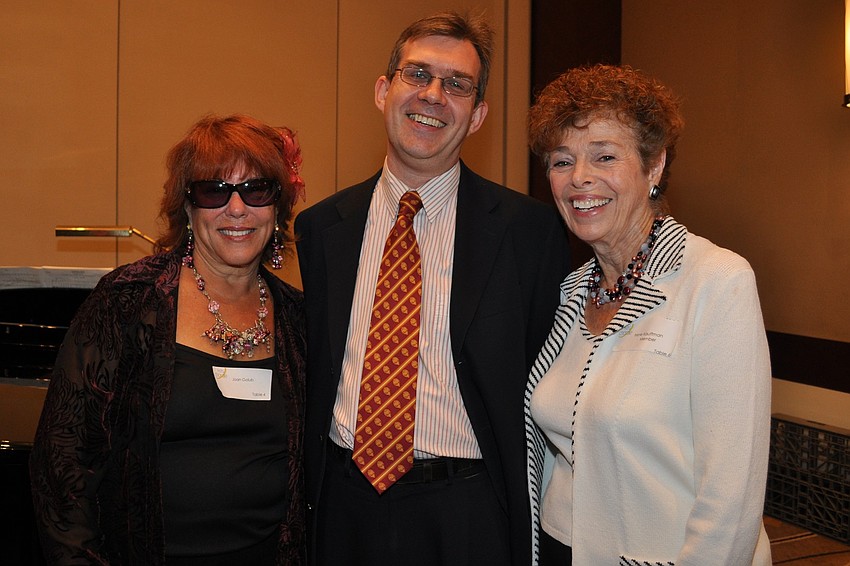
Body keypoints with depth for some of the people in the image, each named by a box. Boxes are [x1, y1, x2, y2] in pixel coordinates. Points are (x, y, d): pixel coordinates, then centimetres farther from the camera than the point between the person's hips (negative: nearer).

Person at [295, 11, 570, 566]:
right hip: (344, 508, 3)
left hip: (465, 518, -2)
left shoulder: (530, 228, -6)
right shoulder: (322, 227, 4)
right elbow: (312, 376, 9)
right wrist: (306, 496, 6)